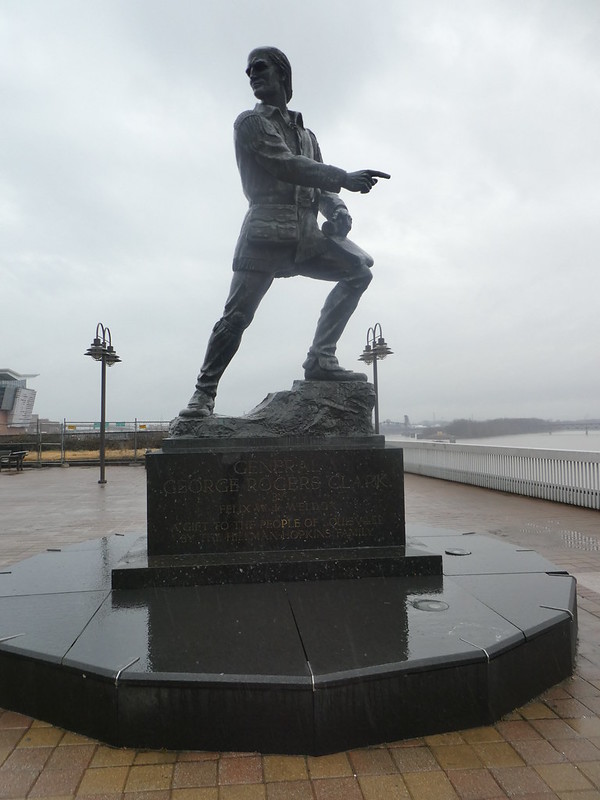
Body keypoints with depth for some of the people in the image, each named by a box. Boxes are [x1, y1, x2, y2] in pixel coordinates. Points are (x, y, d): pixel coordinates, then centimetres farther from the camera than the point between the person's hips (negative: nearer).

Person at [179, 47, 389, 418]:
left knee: (359, 270, -9)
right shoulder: (251, 122, 8)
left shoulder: (306, 134, 28)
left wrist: (339, 210, -4)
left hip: (307, 236, 6)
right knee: (237, 315, -13)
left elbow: (320, 185, 19)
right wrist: (345, 177, -15)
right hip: (267, 233, -5)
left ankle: (321, 359, -9)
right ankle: (204, 394, -2)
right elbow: (287, 166, -9)